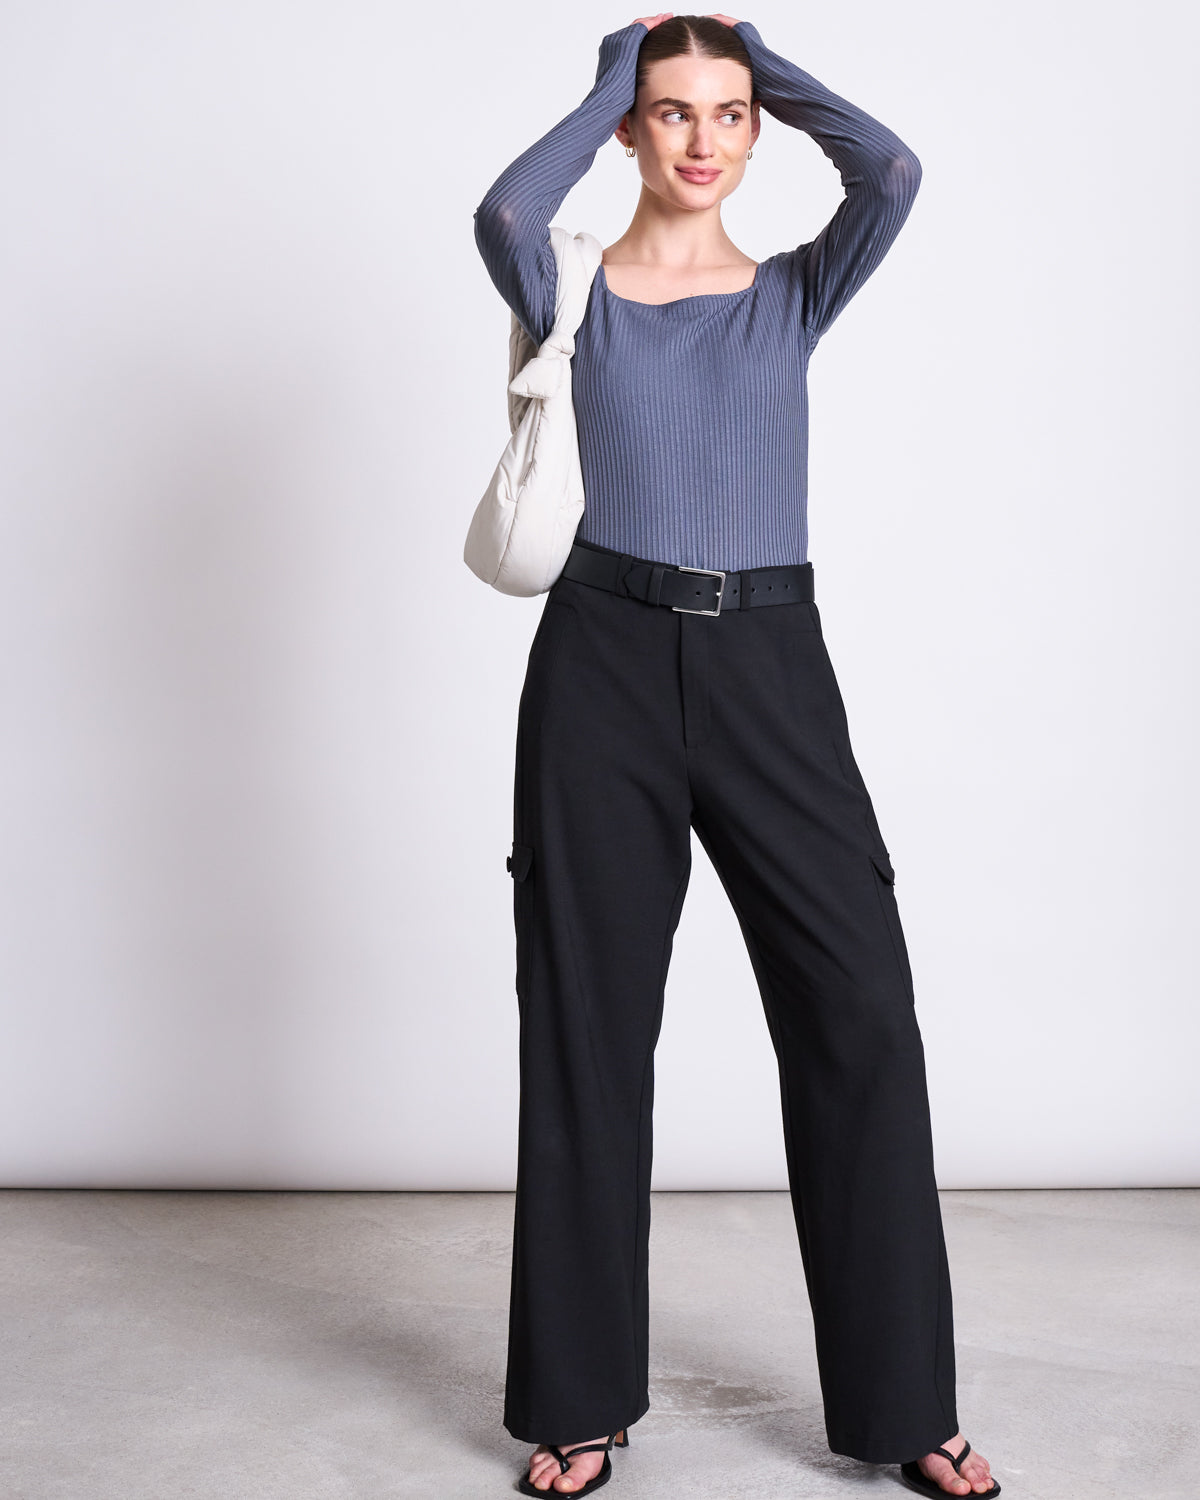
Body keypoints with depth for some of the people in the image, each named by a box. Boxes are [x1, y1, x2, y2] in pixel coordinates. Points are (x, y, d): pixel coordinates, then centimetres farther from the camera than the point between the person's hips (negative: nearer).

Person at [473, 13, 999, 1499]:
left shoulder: (794, 293, 12)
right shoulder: (575, 297, 7)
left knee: (861, 1012, -4)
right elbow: (504, 214, -16)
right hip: (605, 664, -1)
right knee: (589, 1027, 4)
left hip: (770, 665, 1)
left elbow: (888, 170, -8)